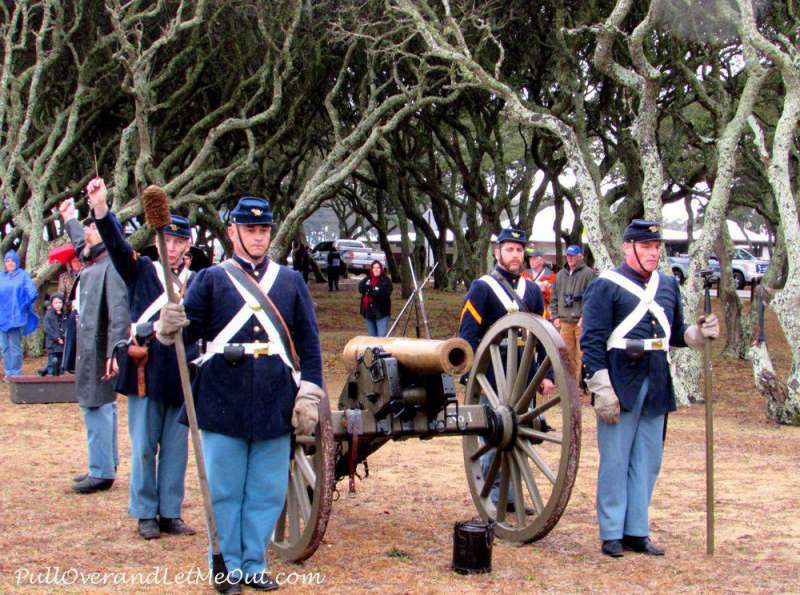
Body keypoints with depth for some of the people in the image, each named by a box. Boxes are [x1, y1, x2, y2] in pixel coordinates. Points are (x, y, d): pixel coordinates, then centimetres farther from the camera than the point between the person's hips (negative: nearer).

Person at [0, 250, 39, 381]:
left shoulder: (23, 275, 3)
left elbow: (32, 293, -4)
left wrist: (24, 306, -7)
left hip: (16, 317, -4)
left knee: (15, 346, -4)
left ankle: (16, 373, 1)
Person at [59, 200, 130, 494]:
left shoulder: (112, 267, -17)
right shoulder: (91, 263, 12)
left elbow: (119, 312, -26)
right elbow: (81, 244, 37)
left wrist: (115, 350, -33)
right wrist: (70, 220, 53)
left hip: (99, 350, -10)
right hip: (88, 348, 10)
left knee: (97, 407, -6)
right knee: (100, 406, 17)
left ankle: (102, 472, 0)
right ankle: (106, 465, 27)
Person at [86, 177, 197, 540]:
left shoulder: (196, 282, 9)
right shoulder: (141, 271, 5)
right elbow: (116, 244, -11)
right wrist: (100, 208, -26)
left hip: (180, 377, 2)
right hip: (145, 373, -2)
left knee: (176, 449, 6)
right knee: (143, 448, 2)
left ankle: (170, 514, 15)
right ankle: (146, 515, 12)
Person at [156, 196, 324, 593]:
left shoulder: (291, 282, 12)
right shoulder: (210, 279, 6)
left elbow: (309, 344, 10)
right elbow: (189, 330, -3)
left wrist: (308, 397, 3)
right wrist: (169, 328, -26)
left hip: (275, 408, 2)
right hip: (223, 407, -2)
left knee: (268, 492, 7)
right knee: (223, 490, 4)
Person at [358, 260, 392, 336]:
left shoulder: (386, 280, -3)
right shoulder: (367, 279, 11)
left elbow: (386, 293, -17)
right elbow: (361, 288, -4)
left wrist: (370, 291, -20)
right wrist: (374, 290, -19)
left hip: (381, 312, -5)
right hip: (369, 312, 5)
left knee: (382, 337, -12)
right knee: (372, 337, 13)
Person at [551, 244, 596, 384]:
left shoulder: (588, 274, 0)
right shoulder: (560, 275, 16)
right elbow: (554, 298, 21)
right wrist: (555, 316, 10)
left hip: (582, 322, -5)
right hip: (564, 322, 5)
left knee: (582, 355, -6)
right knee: (567, 354, 6)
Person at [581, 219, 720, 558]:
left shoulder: (668, 285, 14)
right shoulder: (606, 286, -6)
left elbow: (675, 335, 19)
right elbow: (592, 341, -10)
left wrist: (700, 333, -2)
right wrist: (602, 390, -16)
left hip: (657, 389, 6)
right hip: (621, 386, -6)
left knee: (648, 462, 10)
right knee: (615, 461, 0)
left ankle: (637, 531, 19)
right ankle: (612, 534, 8)